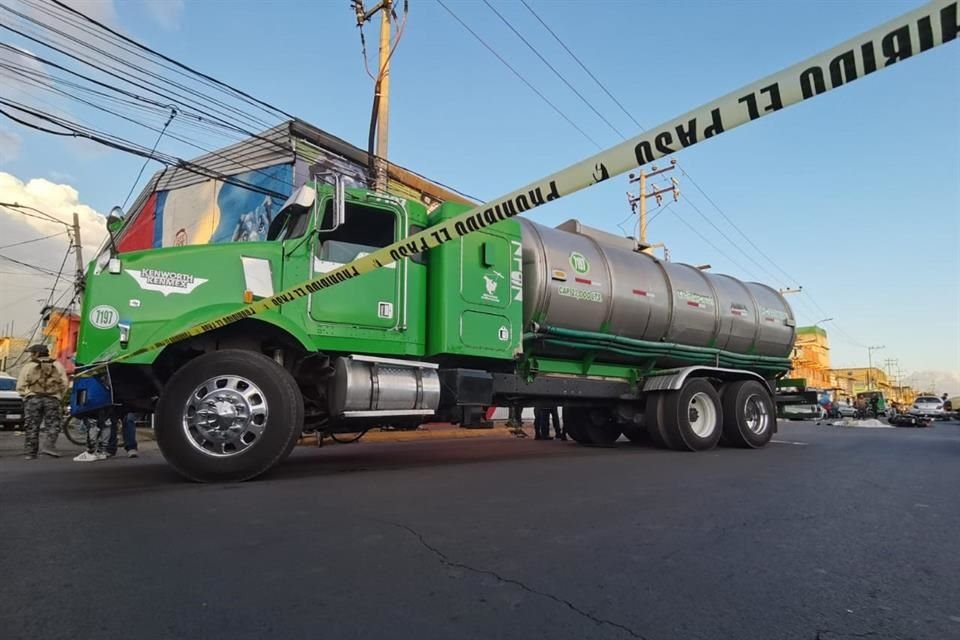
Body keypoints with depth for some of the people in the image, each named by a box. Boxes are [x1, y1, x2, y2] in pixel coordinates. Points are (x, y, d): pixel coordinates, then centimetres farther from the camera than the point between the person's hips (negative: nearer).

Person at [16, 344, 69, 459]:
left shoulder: (28, 366, 5)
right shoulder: (57, 365, 9)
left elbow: (20, 386, 1)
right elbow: (64, 383, 4)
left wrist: (26, 395, 17)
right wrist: (58, 395, 16)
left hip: (32, 399, 0)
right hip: (52, 399, 0)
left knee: (31, 426, 6)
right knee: (52, 425, 2)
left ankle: (30, 452, 8)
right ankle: (48, 446, -16)